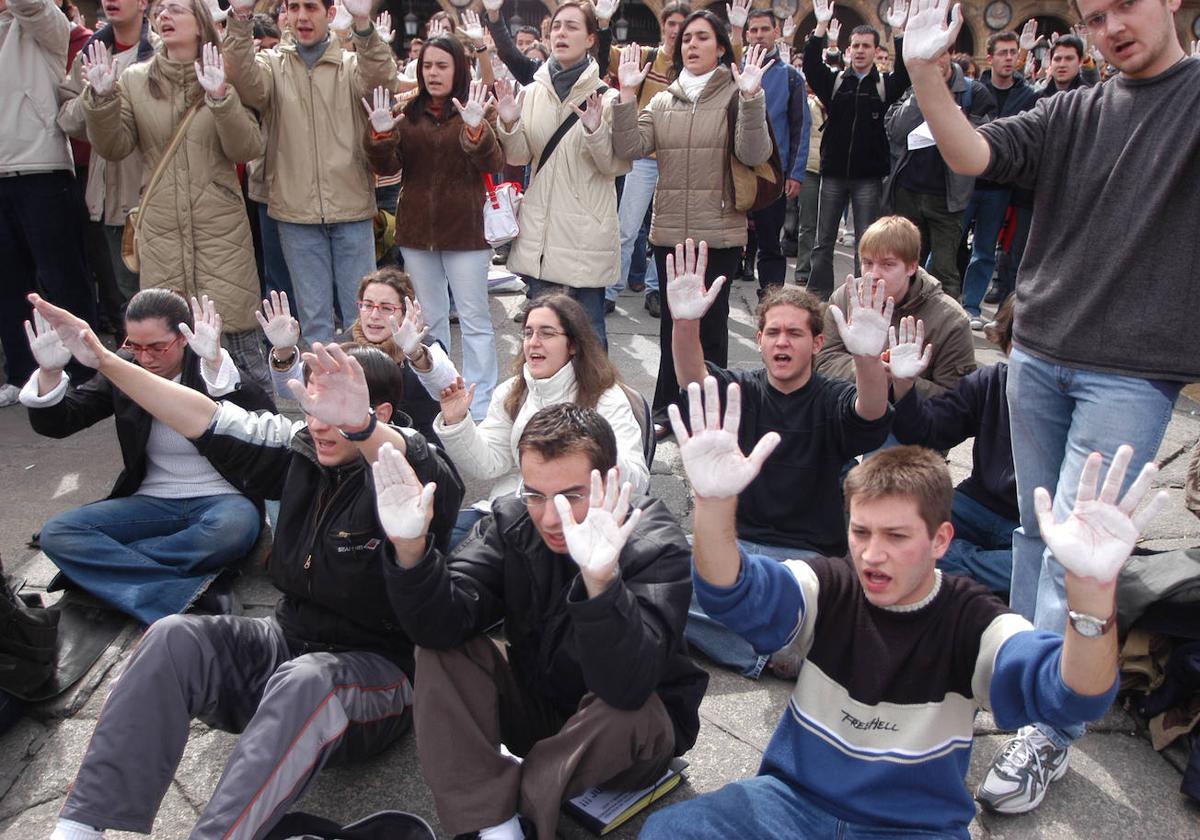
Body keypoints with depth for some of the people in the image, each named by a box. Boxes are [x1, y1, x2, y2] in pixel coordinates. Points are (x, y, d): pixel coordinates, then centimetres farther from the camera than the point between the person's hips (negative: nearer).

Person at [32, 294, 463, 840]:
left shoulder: (403, 472, -17)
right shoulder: (301, 448, 2)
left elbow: (425, 474, -41)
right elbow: (210, 421, 3)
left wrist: (359, 426, -64)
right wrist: (101, 358, -2)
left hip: (377, 671, -6)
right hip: (289, 644, 6)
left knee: (303, 684, -38)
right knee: (174, 638, -17)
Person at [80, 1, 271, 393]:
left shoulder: (224, 77, 1)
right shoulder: (134, 79, 7)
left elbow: (247, 149, -9)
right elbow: (114, 148, 4)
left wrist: (220, 97, -21)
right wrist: (101, 97, -11)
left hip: (221, 228, -2)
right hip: (160, 230, 2)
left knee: (235, 327, -1)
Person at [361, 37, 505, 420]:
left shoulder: (476, 110, -4)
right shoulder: (410, 113, 7)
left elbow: (492, 164, -17)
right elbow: (387, 167, 1)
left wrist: (476, 129, -35)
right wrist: (380, 134, -18)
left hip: (464, 230, -4)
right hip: (417, 230, 5)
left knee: (474, 318, 1)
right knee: (429, 318, 15)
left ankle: (480, 401, 7)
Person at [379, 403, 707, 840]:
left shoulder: (656, 545, -26)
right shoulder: (512, 520, -11)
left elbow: (627, 686, -40)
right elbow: (443, 624, -22)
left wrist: (601, 581, -57)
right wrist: (411, 549, -40)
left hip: (639, 726, -4)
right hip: (536, 707, 4)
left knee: (626, 709, -37)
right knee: (441, 648, -15)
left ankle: (522, 803, -11)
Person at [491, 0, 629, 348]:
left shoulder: (605, 96, -4)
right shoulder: (532, 91, 8)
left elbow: (617, 165, -6)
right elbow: (519, 157, 9)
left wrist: (595, 130, -23)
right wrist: (510, 125, -10)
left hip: (586, 234, -4)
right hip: (540, 231, 4)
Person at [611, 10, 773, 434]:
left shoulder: (735, 96, -1)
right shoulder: (662, 101, 9)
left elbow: (753, 154, -14)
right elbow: (630, 148, -3)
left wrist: (751, 97, -25)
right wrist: (627, 94, -11)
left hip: (719, 233, -3)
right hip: (669, 231, 3)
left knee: (710, 324, 3)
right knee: (673, 322, 12)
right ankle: (667, 409, 24)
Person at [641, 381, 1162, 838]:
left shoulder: (971, 622, -10)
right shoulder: (829, 589, -5)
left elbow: (1073, 692, -28)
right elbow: (733, 594, -23)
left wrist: (1092, 591, -49)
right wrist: (714, 504, -45)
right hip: (794, 798, 1)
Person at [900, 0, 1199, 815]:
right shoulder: (1074, 113, 10)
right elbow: (973, 156, -2)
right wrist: (925, 72, -15)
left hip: (1133, 372, -4)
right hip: (1038, 356, 4)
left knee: (1074, 549, -6)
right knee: (1034, 531, 12)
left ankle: (1049, 733, 7)